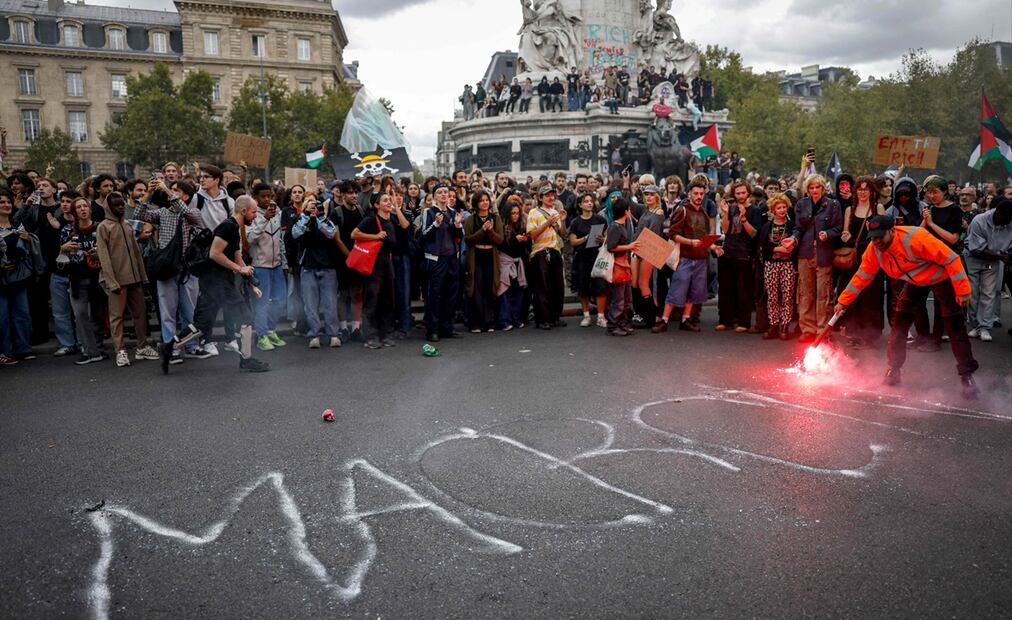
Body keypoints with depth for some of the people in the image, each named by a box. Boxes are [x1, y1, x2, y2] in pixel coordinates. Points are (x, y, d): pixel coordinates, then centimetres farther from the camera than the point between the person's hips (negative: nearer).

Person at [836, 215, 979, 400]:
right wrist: (843, 301, -6)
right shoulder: (874, 250, -18)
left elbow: (950, 259, -32)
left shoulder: (915, 238, -37)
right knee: (899, 321, 0)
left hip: (942, 278, -5)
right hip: (916, 282, 5)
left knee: (955, 327, -9)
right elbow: (861, 276, -5)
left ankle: (967, 376, 1)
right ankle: (893, 370, 13)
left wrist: (963, 290, -32)